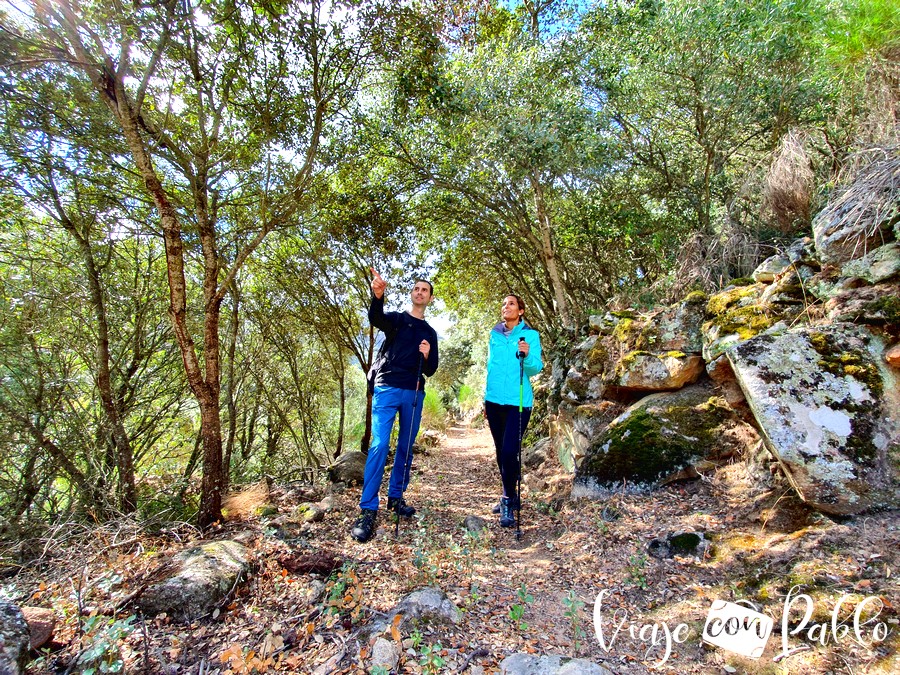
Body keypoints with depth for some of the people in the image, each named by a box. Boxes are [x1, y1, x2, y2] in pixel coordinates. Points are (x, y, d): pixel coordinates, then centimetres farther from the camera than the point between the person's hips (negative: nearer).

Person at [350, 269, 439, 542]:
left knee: (406, 447, 9)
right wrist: (378, 295, -38)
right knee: (379, 445, -11)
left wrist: (427, 356, -8)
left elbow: (430, 370, 15)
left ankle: (396, 496, 24)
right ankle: (368, 509, -8)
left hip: (415, 394, 5)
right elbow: (375, 318, -18)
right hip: (387, 389, -4)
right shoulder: (396, 318, 7)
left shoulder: (430, 333, 18)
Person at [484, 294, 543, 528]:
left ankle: (509, 501, 4)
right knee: (501, 451, 12)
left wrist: (527, 355, -29)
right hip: (494, 400, 5)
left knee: (510, 451, -14)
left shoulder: (530, 335, -1)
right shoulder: (494, 335, 11)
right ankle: (509, 497, 29)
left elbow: (536, 368, -8)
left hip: (518, 401, -5)